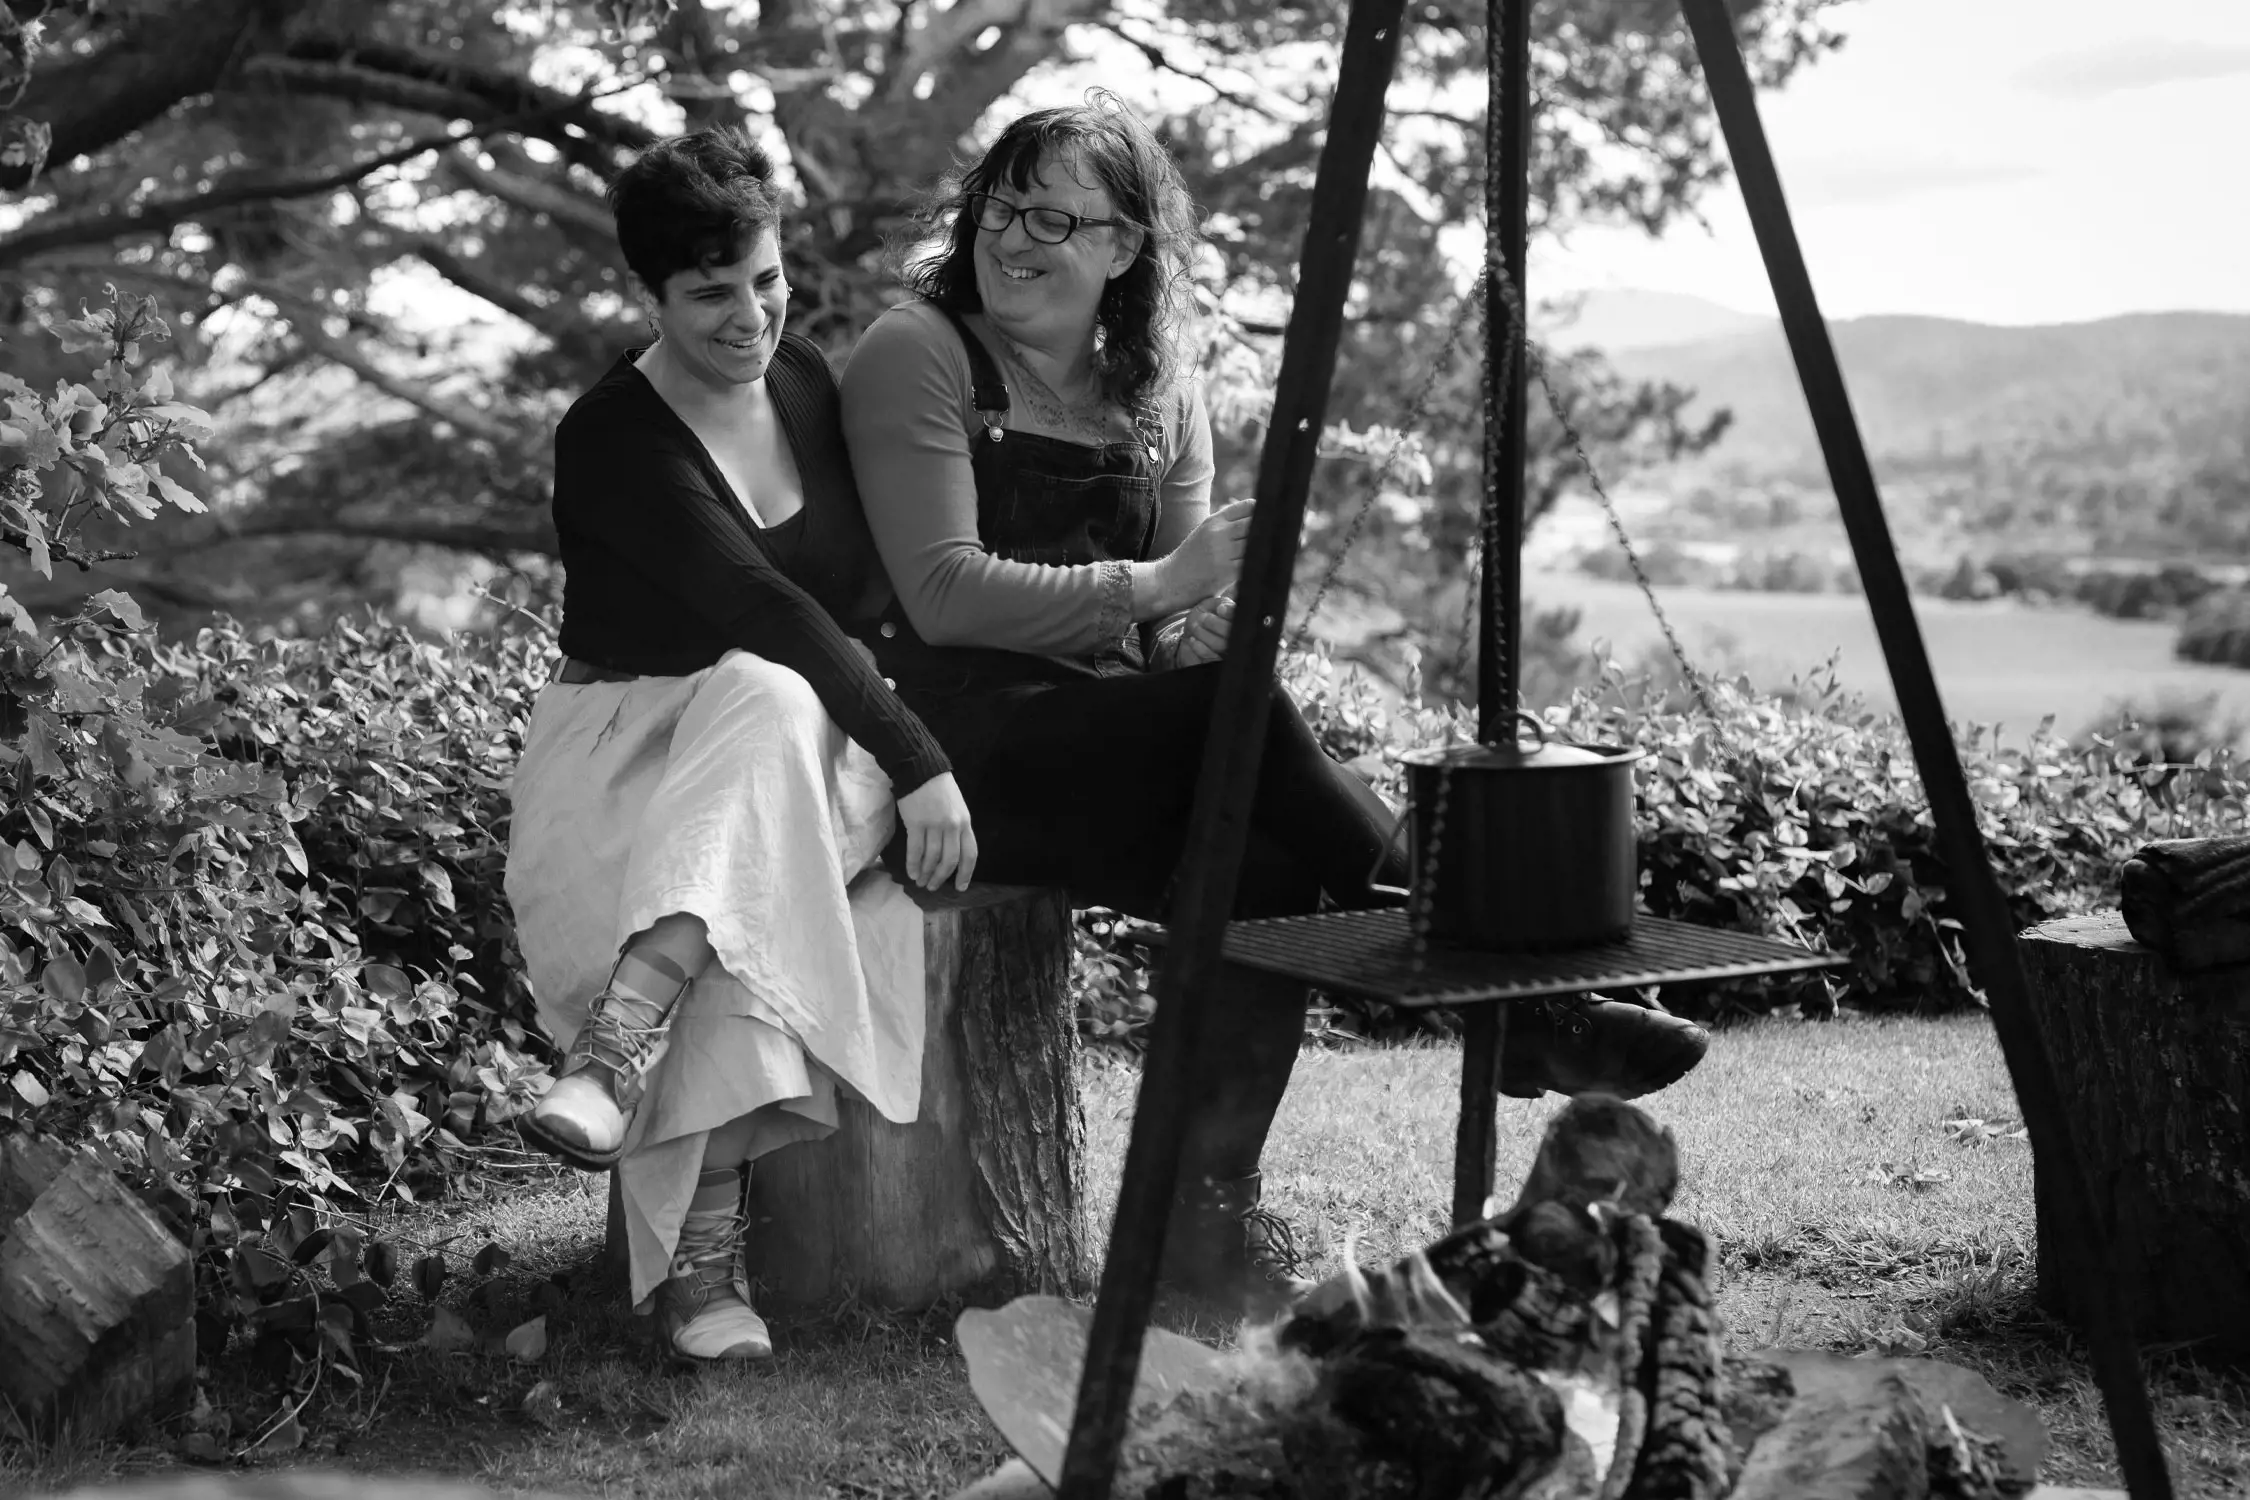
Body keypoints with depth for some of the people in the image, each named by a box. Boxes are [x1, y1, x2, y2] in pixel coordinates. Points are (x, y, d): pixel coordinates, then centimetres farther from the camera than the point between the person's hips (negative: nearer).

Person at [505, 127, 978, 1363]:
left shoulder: (808, 383, 7)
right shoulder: (608, 440, -12)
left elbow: (870, 577, 16)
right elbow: (758, 605, -23)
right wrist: (918, 760, -30)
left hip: (803, 746, 3)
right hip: (627, 743, -3)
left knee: (761, 707, -34)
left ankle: (619, 1051, -48)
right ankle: (704, 1252, -45)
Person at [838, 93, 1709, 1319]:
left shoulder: (1160, 394, 16)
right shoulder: (916, 354, -2)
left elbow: (1183, 630, 12)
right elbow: (943, 596, -13)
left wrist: (1221, 606, -14)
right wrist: (1153, 585, -20)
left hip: (1120, 743, 6)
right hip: (960, 744, -6)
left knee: (1261, 870, -28)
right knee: (1235, 712, -30)